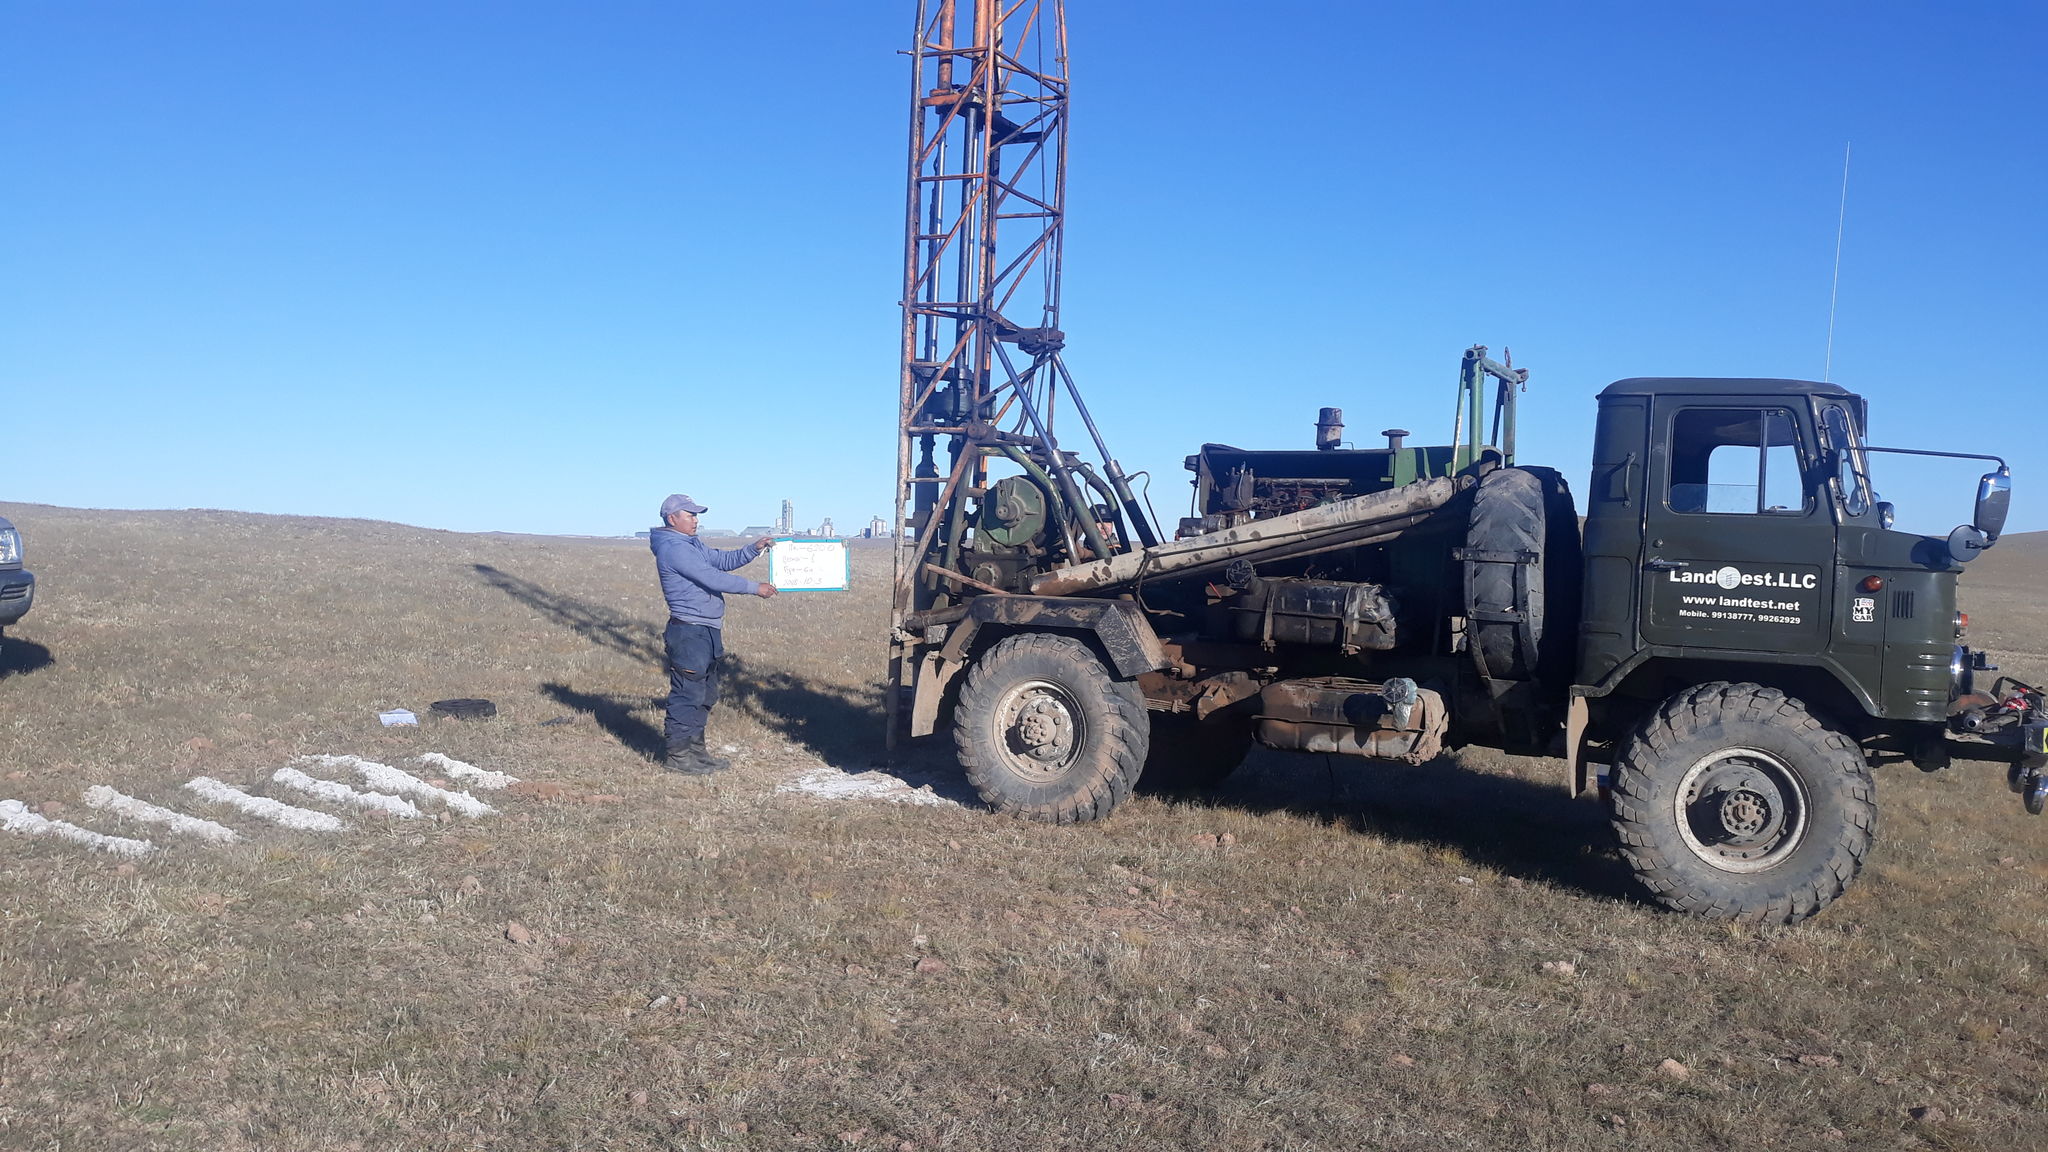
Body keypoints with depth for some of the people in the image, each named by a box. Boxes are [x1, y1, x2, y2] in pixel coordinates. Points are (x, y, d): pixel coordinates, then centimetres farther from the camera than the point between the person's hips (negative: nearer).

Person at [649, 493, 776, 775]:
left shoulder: (692, 545, 17)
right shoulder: (673, 548, -16)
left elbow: (724, 560, 19)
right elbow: (712, 578, -22)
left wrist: (755, 548, 2)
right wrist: (754, 588, -17)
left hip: (707, 631, 11)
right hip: (689, 632, -11)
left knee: (705, 695, 17)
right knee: (687, 695, -5)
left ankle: (696, 750, 26)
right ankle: (678, 756, 2)